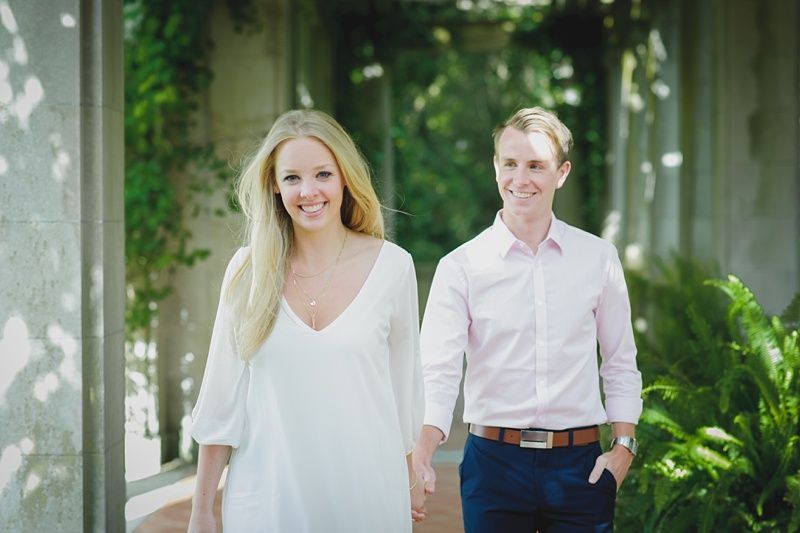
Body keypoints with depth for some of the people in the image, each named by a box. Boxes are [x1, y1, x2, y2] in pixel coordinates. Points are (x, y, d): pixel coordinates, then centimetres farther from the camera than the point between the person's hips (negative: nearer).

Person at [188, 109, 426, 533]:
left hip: (365, 497, 0)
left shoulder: (391, 266, -3)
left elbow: (403, 384, 7)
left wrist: (410, 480, 14)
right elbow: (220, 397, 2)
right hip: (265, 498, 0)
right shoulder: (248, 271, -1)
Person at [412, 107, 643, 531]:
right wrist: (421, 455, -26)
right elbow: (439, 372, -11)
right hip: (494, 462, -1)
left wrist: (623, 447, 0)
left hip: (579, 464, 2)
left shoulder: (598, 259, 5)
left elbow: (620, 365, 11)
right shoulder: (461, 267, -2)